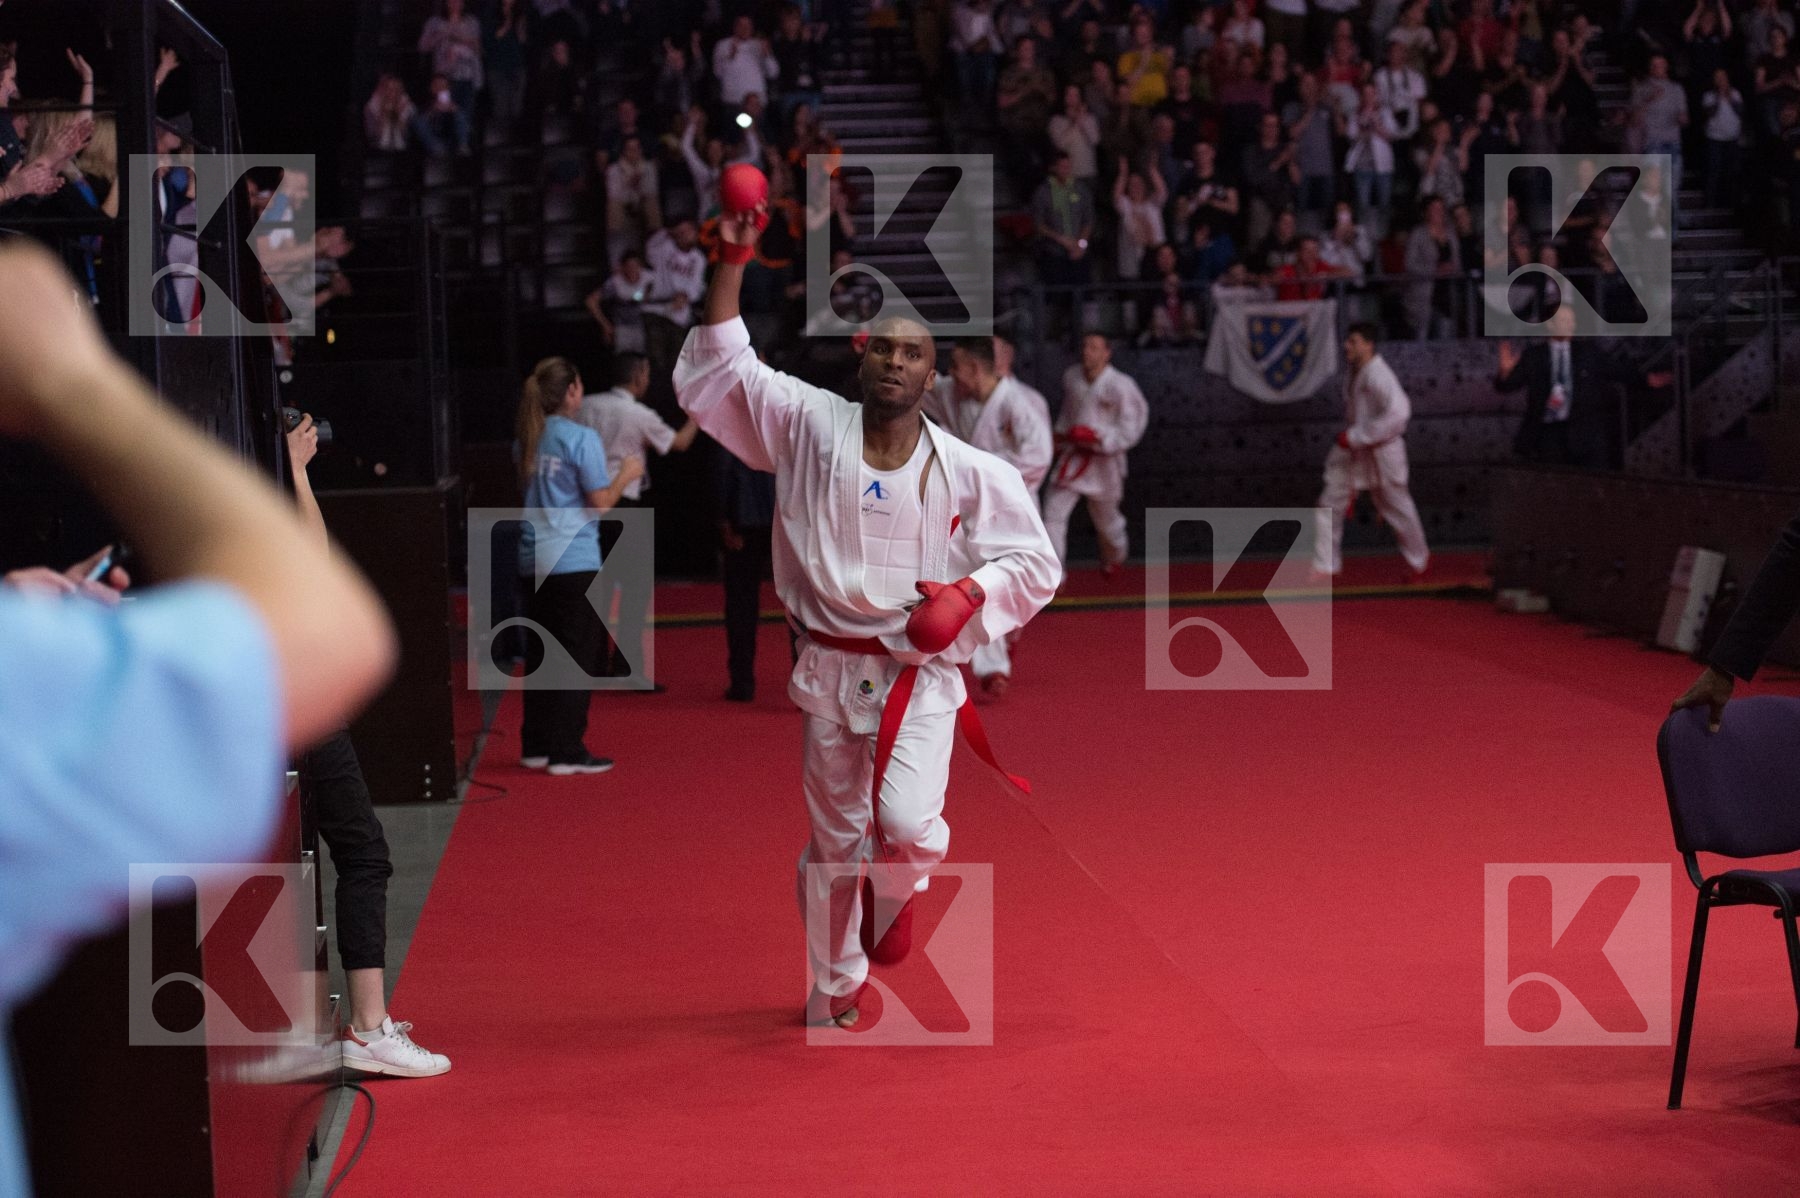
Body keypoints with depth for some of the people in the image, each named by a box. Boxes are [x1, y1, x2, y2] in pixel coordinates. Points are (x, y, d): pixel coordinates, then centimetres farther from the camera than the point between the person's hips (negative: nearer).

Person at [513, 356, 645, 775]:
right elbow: (601, 503, -11)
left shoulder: (527, 440, 9)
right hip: (574, 561, -7)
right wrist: (625, 474, 5)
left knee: (539, 655, 13)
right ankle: (567, 752, -1)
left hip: (534, 560, 7)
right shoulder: (581, 438, -12)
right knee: (578, 657, 0)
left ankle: (535, 745, 17)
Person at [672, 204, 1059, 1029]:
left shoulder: (969, 473, -3)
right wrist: (732, 264, -5)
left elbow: (1033, 562, 4)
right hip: (831, 668, 1)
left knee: (908, 824, -20)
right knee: (833, 839, 11)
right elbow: (715, 371, 0)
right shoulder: (809, 427, -1)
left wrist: (969, 592, -15)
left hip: (919, 674, -1)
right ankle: (834, 988, 34)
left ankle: (897, 889, 19)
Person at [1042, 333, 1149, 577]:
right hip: (1073, 456, 3)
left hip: (1105, 461, -3)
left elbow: (1129, 430, -16)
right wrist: (1060, 434, 8)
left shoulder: (1120, 386, -18)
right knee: (1053, 513, -11)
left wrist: (1097, 438, -26)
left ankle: (1115, 555, 51)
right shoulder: (1072, 377, -1)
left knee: (1105, 516, 17)